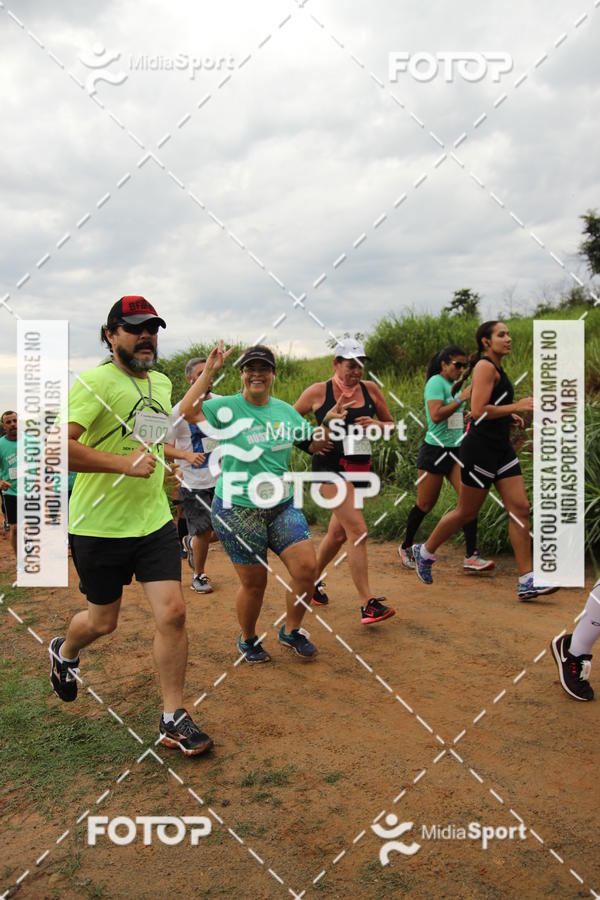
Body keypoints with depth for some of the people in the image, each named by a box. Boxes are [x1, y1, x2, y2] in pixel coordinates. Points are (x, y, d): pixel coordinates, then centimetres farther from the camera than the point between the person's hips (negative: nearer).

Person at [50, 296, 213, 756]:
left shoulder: (162, 382, 8)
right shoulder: (95, 383, -16)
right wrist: (125, 463, -29)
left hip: (155, 521, 5)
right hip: (99, 526, -5)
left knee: (172, 613, -3)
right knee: (103, 621, 12)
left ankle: (174, 718, 14)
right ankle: (65, 651, 50)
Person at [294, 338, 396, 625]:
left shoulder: (370, 389, 5)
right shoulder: (318, 391, -4)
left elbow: (392, 425, 13)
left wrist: (376, 425, -8)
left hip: (360, 468, 5)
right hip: (331, 467, -5)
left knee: (338, 533, 16)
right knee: (358, 531, -15)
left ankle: (312, 580, 38)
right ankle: (368, 604, -11)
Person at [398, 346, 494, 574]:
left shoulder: (454, 385, 15)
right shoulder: (436, 382, -10)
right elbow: (435, 415, -24)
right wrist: (462, 398, -23)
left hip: (456, 451, 7)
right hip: (435, 451, -7)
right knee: (425, 505, 3)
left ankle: (471, 557, -7)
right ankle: (406, 547, 25)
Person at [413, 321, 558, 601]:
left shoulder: (497, 368, 18)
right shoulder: (486, 366, -12)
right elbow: (478, 410, -21)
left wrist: (510, 416, 15)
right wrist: (516, 406, -20)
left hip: (501, 447, 9)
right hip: (481, 448, -9)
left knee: (520, 509, 1)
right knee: (467, 512, 3)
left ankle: (527, 581, 3)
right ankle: (424, 552, 24)